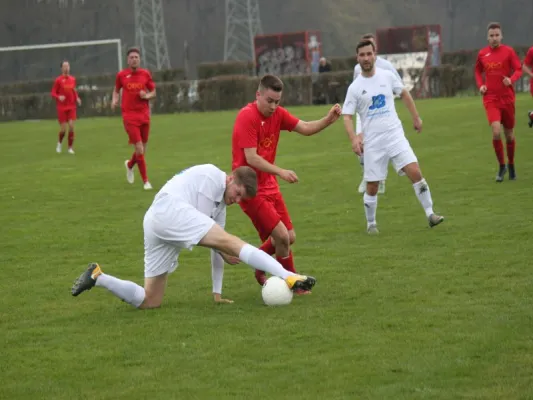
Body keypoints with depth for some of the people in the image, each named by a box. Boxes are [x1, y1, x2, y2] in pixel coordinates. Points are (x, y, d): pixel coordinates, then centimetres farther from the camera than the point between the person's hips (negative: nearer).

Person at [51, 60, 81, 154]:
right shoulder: (58, 80, -4)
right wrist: (59, 97, -23)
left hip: (71, 107, 3)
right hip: (61, 107, -3)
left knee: (71, 126, -9)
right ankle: (59, 143, 25)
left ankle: (70, 148, 1)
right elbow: (53, 93, -3)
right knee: (63, 128, -4)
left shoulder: (73, 79, 8)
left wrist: (77, 98, 2)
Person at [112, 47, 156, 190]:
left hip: (144, 115, 3)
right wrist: (114, 100, -4)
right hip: (129, 116, -3)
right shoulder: (121, 75, 0)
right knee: (139, 149, -12)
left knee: (142, 150, 10)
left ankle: (130, 165, 43)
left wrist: (147, 96, -10)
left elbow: (153, 92, 11)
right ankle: (146, 181, -2)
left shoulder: (145, 74, 3)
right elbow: (116, 90, 16)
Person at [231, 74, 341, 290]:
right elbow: (251, 158, -24)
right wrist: (280, 172, -32)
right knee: (281, 236, -12)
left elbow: (305, 128, 3)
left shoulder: (277, 113, 3)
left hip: (269, 185, 8)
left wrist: (328, 120, -15)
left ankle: (258, 266, 34)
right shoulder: (247, 116, -19)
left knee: (289, 237, 10)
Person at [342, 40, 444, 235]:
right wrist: (353, 138, -20)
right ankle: (371, 224, 21)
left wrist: (416, 118, 17)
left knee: (415, 172, -14)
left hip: (395, 136, 1)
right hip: (372, 142, -1)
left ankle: (430, 214, -5)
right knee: (372, 187, 1)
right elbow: (347, 116, -4)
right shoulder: (355, 87, -2)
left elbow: (404, 94, 18)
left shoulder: (387, 76, 3)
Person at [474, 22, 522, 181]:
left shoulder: (509, 51, -3)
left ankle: (511, 165, 32)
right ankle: (502, 166, 0)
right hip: (491, 98, 0)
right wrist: (480, 85, 2)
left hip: (507, 98, 0)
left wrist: (511, 80, -24)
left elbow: (519, 69, -4)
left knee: (509, 135, 9)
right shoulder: (482, 54, 4)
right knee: (496, 132, -18)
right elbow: (478, 71, 19)